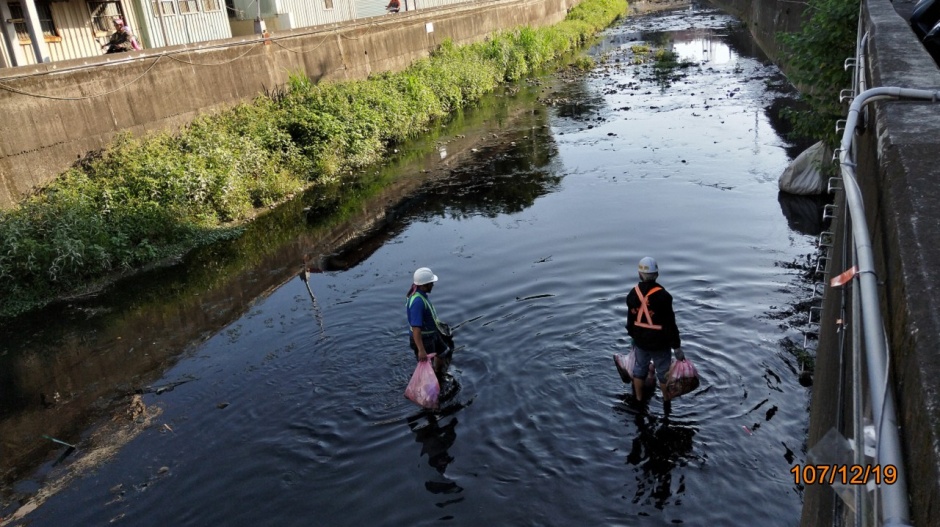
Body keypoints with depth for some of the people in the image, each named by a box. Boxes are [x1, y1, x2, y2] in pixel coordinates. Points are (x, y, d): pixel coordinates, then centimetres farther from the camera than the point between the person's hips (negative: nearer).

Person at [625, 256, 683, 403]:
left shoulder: (633, 294, -6)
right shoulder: (662, 296, -22)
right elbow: (670, 323, -19)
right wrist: (677, 346, -12)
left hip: (640, 341, 4)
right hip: (659, 343, -4)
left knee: (640, 369, 20)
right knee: (663, 372, 13)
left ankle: (638, 400, 33)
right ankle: (667, 401, 29)